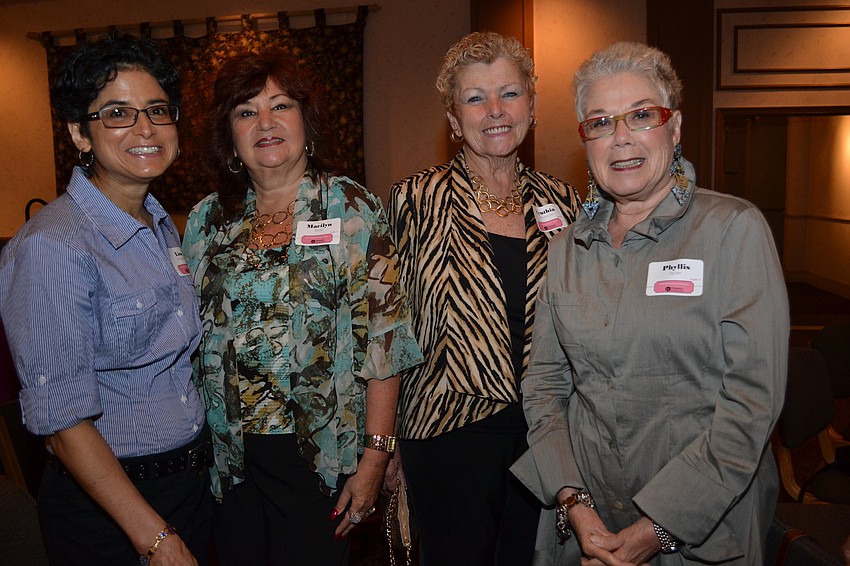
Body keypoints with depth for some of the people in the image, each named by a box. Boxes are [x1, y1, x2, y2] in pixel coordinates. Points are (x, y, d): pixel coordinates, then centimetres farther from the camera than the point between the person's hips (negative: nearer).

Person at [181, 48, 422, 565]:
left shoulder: (354, 208, -7)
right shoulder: (208, 220, 4)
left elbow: (383, 339, -10)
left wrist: (375, 455, -13)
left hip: (321, 460, -3)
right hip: (231, 457, 4)